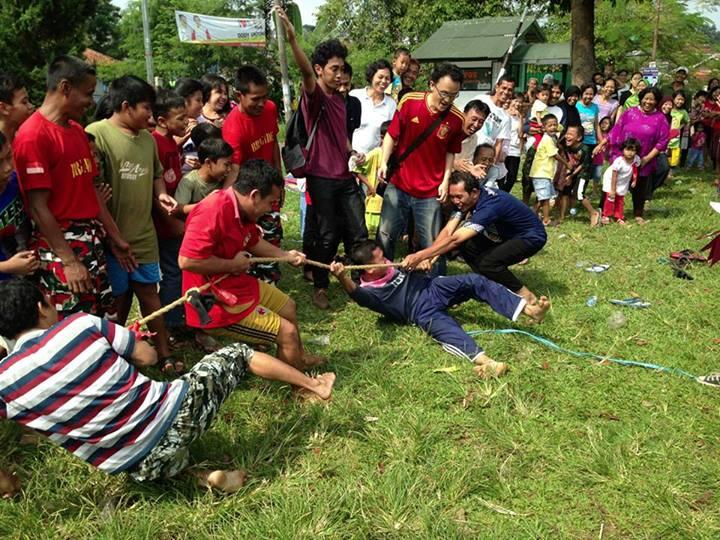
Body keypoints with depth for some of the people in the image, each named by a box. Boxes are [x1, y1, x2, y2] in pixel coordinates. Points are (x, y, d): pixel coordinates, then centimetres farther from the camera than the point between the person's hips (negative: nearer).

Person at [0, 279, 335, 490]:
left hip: (140, 467, 2)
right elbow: (149, 356, 1)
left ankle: (197, 473, 13)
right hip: (175, 413, -2)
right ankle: (314, 384, 35)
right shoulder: (80, 324, -9)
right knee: (237, 354, 21)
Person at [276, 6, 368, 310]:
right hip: (321, 178, -6)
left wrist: (352, 152, 9)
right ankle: (320, 286, 17)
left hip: (346, 176, 7)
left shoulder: (340, 99, 13)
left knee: (358, 232, 8)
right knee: (328, 236, 1)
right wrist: (292, 39, -49)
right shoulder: (313, 96, -10)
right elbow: (305, 72, -32)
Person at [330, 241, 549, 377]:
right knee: (444, 328, -39)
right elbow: (356, 294, -33)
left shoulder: (390, 268, 17)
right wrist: (342, 277, -53)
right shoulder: (369, 291, -8)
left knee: (475, 281, -15)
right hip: (422, 311, -7)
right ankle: (483, 361, -66)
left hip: (433, 287, 7)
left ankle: (529, 310, -25)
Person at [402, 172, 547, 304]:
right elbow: (448, 231, -16)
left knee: (487, 263, -28)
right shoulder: (466, 200, -12)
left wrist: (420, 256, -44)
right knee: (466, 245, -10)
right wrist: (428, 256, -30)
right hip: (507, 234, 8)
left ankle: (525, 296, -6)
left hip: (531, 237, -8)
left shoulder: (490, 204, -36)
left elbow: (455, 239, -42)